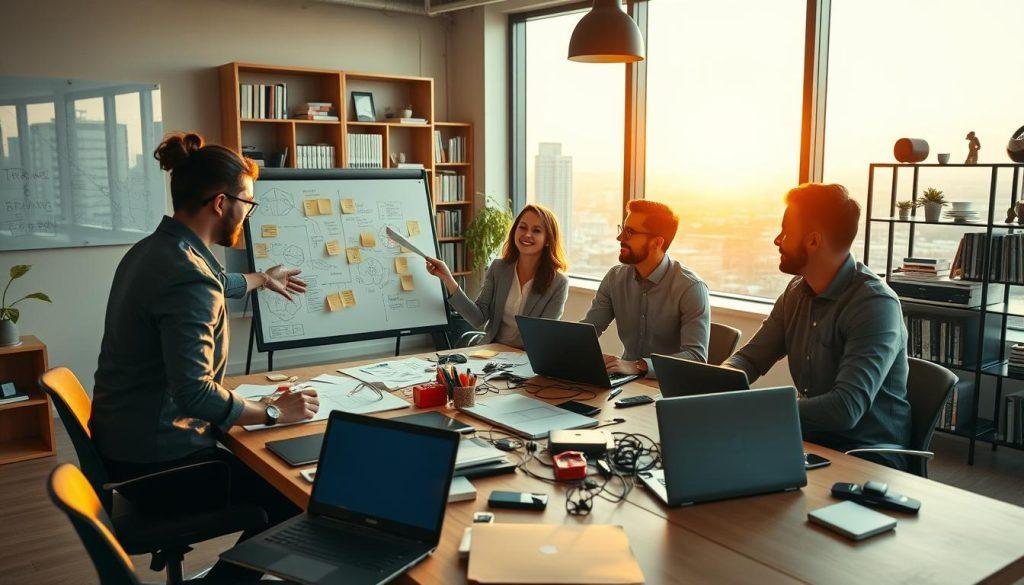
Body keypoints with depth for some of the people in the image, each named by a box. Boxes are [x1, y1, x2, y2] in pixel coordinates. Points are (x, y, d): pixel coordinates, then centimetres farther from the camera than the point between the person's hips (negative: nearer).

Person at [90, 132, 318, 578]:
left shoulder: (153, 250, 8)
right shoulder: (188, 276, -25)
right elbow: (195, 393, -31)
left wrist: (262, 280, 47)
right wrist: (274, 411, -18)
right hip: (156, 456, -10)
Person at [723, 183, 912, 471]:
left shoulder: (876, 305, -19)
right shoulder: (797, 291, 5)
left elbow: (846, 409, -29)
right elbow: (749, 358, 9)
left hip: (867, 452, -7)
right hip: (809, 439, 7)